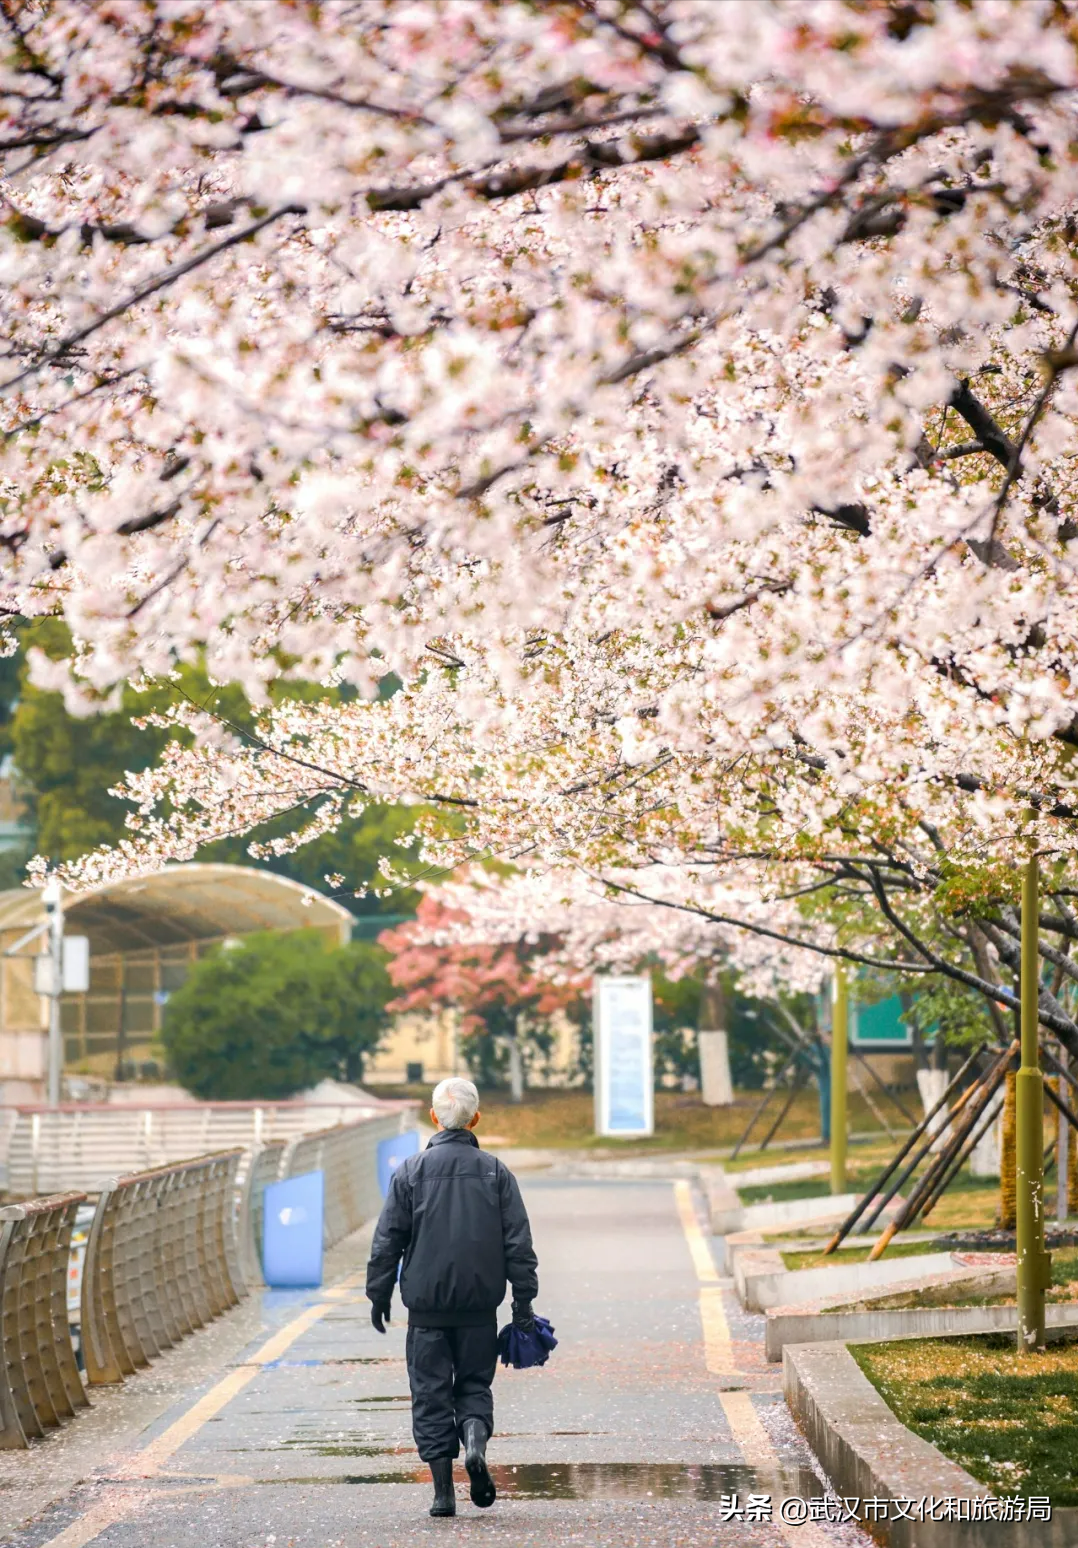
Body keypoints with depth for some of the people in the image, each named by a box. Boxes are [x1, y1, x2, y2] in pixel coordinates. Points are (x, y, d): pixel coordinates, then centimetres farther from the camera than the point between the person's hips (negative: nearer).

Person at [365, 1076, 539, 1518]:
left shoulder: (411, 1171, -2)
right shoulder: (495, 1172, 1)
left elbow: (388, 1240, -1)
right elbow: (519, 1242, 1)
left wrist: (379, 1295, 9)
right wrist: (523, 1302, 6)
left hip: (427, 1304, -1)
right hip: (480, 1304, 1)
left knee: (431, 1392, 5)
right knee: (474, 1383, 14)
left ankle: (443, 1492, 3)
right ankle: (476, 1442, -15)